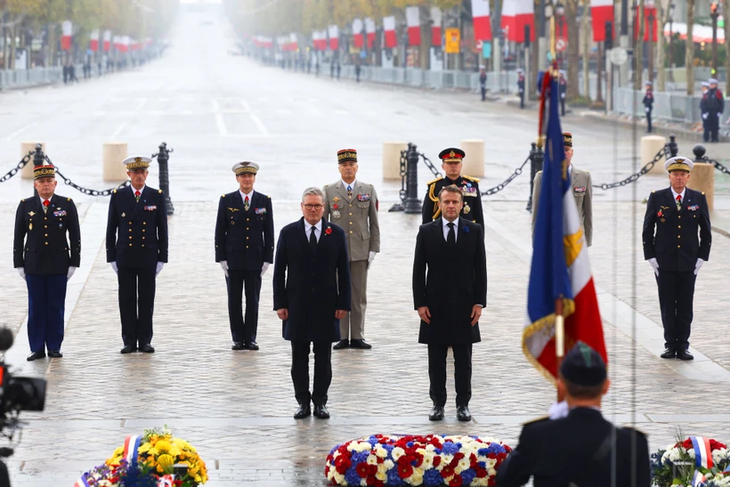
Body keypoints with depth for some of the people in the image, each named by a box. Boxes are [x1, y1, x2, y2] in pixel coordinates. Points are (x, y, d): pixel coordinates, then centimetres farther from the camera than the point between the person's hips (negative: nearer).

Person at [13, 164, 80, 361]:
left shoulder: (67, 205, 2)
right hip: (33, 265, 1)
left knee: (56, 307, 3)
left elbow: (75, 236, 3)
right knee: (36, 307, 3)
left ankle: (54, 347, 10)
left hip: (59, 264, -1)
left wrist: (74, 263, -2)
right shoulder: (25, 206, 4)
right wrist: (19, 264, 2)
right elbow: (18, 237, 6)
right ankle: (37, 348, 7)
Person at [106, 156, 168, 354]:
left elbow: (162, 229, 3)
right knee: (127, 300, 2)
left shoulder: (157, 196, 3)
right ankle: (129, 341, 7)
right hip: (125, 256, 0)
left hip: (148, 256, 0)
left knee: (146, 300, 2)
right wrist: (112, 257, 1)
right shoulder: (118, 196, 4)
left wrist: (162, 258, -2)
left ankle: (145, 340, 8)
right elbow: (111, 229, 6)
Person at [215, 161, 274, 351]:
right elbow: (220, 232, 3)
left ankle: (250, 339, 8)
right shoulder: (226, 201, 3)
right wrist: (221, 258, -4)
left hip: (255, 259, 0)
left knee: (253, 301, 2)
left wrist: (267, 259, -2)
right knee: (234, 301, 2)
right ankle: (238, 339, 8)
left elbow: (269, 232, 5)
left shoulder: (264, 201, 5)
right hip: (233, 260, 0)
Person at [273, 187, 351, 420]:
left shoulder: (336, 234, 3)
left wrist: (343, 304, -2)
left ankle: (320, 401, 13)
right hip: (297, 305, 0)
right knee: (299, 356, 4)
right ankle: (303, 401, 12)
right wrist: (280, 304, -4)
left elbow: (344, 272, 4)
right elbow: (279, 271, 2)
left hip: (326, 306, 0)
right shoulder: (288, 233, 1)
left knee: (323, 356, 5)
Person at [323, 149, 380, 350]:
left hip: (360, 250, 1)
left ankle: (357, 337, 8)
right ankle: (342, 337, 5)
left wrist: (374, 248, 1)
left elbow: (374, 222, 7)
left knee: (359, 296, 3)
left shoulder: (368, 190, 7)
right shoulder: (329, 191, 5)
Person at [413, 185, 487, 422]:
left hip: (464, 305, 0)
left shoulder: (475, 231, 3)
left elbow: (480, 269, 3)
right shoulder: (426, 232, 2)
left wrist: (479, 302, -4)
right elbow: (418, 271, 2)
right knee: (436, 359, 5)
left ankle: (463, 404, 12)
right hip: (435, 305, 0)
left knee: (463, 358, 5)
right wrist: (420, 303, -5)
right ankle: (438, 403, 14)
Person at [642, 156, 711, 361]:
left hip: (689, 263, 0)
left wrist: (701, 258, 0)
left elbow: (706, 231, 8)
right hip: (664, 263, 0)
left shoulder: (698, 199, 4)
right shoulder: (657, 198, 1)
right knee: (667, 306, 3)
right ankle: (671, 345, 11)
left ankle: (683, 347, 8)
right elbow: (647, 230, 4)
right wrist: (651, 258, -2)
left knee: (685, 307, 2)